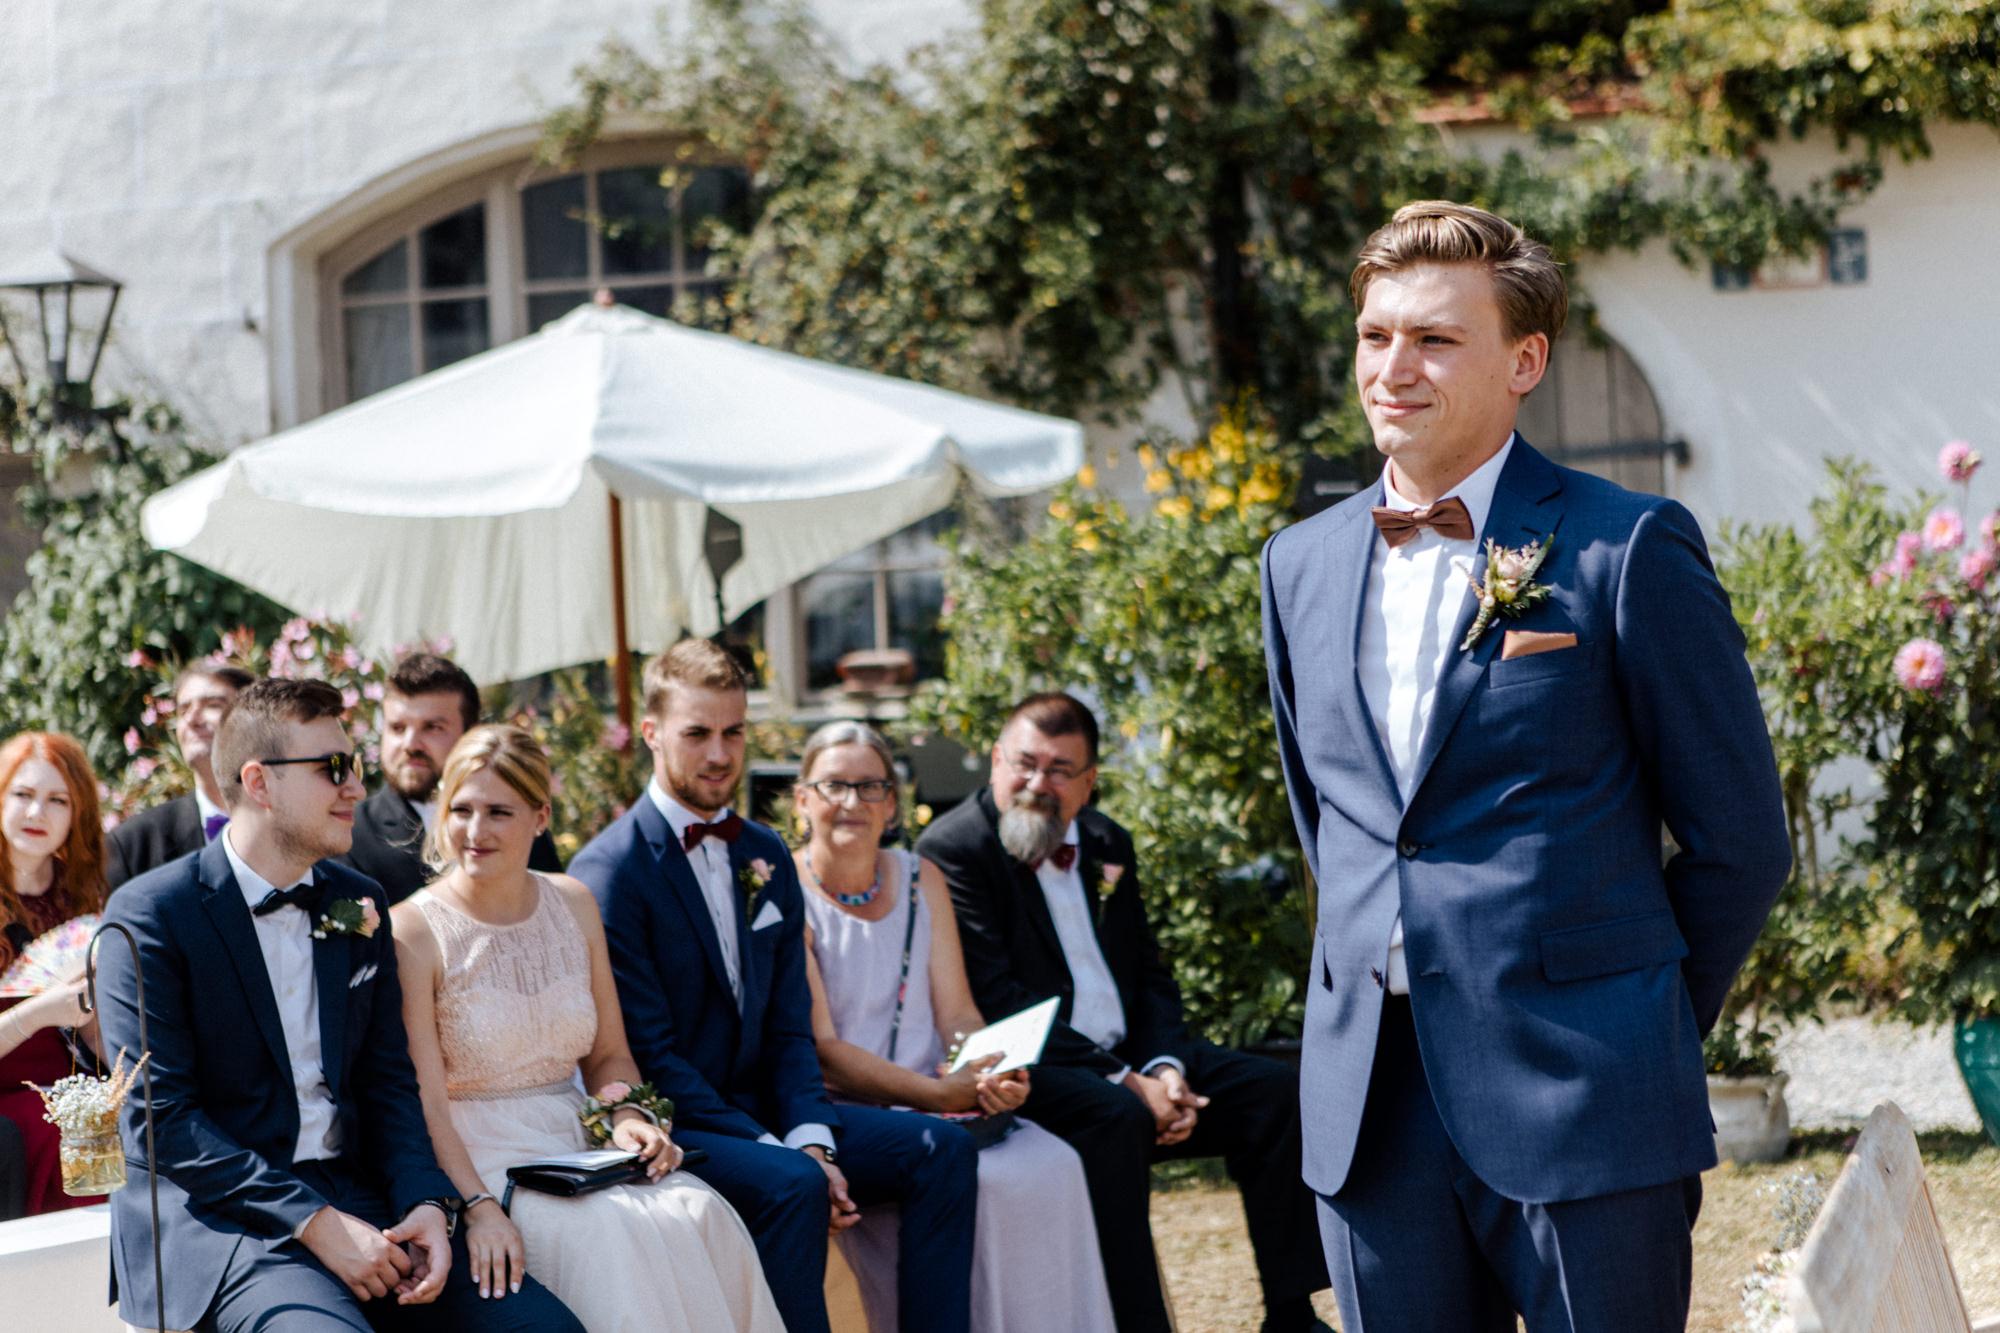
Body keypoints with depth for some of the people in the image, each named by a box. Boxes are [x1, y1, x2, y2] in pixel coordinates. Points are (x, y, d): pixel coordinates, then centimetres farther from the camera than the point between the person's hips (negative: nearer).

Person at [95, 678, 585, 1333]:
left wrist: (427, 1204, -5)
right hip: (209, 1213, -6)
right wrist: (315, 1224, -19)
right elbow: (158, 1119, -12)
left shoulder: (360, 904, 13)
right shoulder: (150, 915, -7)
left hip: (351, 1198, 6)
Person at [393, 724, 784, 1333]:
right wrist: (477, 1207, -26)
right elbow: (424, 1103, -12)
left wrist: (627, 1115, -7)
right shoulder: (413, 933, -6)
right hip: (476, 1159, -5)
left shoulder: (574, 905, 11)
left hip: (578, 1144, 5)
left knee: (699, 1213, -26)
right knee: (604, 1228, -34)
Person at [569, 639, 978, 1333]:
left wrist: (810, 1138, -9)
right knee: (793, 1185, -33)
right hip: (671, 1129, -7)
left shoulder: (766, 855, 12)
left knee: (940, 1146, -9)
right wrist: (778, 1153, -21)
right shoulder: (607, 871, -11)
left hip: (762, 1110, 7)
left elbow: (789, 1025, 10)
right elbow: (650, 1052, -15)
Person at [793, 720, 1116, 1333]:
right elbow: (819, 1047, -11)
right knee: (975, 1181, -30)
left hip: (939, 1103, 5)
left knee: (1052, 1165, -22)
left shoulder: (921, 880, 14)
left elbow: (957, 1016, 9)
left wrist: (993, 1075, -14)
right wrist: (936, 1092, -21)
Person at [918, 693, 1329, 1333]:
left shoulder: (1108, 845, 15)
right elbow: (996, 1002, -16)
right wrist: (1123, 1083, -21)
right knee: (1116, 1115, -35)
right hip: (1029, 1075, -7)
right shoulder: (953, 849, -8)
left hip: (1128, 1061, 7)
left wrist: (1165, 1068, -7)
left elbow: (1150, 977, 16)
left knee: (1273, 1091, -8)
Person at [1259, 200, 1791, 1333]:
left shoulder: (1632, 549, -5)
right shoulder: (1302, 565, 12)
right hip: (1370, 1107, 5)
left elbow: (1740, 840, -1)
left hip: (1580, 1110, -5)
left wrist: (1633, 1032, 5)